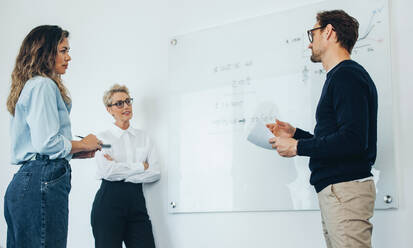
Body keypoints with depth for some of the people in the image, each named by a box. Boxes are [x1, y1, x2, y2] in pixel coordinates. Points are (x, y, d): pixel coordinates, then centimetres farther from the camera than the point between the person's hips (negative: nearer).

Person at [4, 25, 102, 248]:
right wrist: (83, 144, -1)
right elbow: (47, 142, -17)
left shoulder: (30, 86, 24)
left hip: (24, 180, 10)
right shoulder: (43, 85, -7)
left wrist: (76, 151, 17)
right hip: (43, 180, -10)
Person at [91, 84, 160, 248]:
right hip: (109, 202, -3)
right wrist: (142, 166, -4)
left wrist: (121, 173, -6)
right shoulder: (103, 137, 3)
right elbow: (108, 171, -13)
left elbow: (155, 173, 4)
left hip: (137, 202, 3)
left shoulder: (143, 137, 15)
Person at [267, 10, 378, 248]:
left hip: (346, 189, -10)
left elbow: (353, 141, -22)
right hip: (336, 190, 10)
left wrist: (297, 147, -14)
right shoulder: (341, 76, 21)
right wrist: (295, 133, 21)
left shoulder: (347, 75, -11)